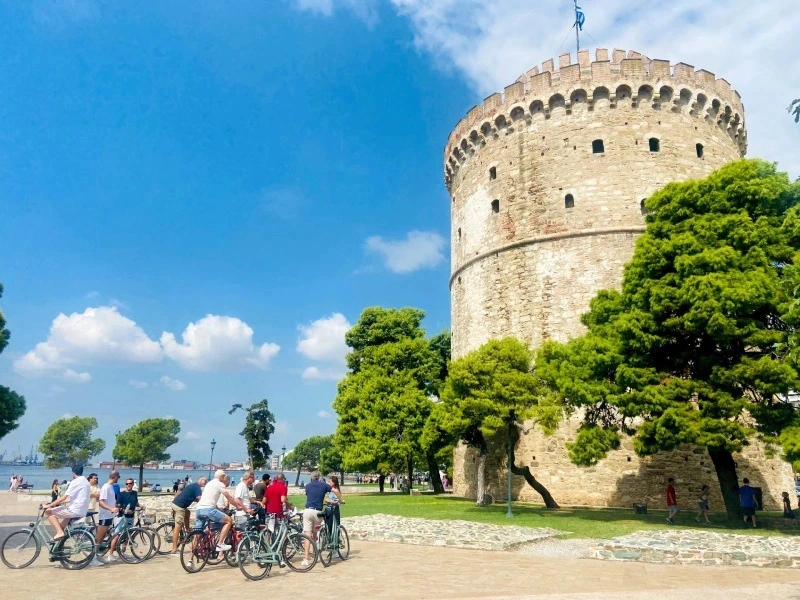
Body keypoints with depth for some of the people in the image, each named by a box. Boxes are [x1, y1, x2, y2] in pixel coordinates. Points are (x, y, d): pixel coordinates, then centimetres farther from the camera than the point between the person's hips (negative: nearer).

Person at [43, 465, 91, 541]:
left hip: (74, 511, -9)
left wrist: (49, 505, -8)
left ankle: (59, 532, -10)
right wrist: (59, 503, 28)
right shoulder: (86, 482, 16)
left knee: (48, 511, 0)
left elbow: (64, 497, -15)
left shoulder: (76, 482, -11)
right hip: (82, 512, 9)